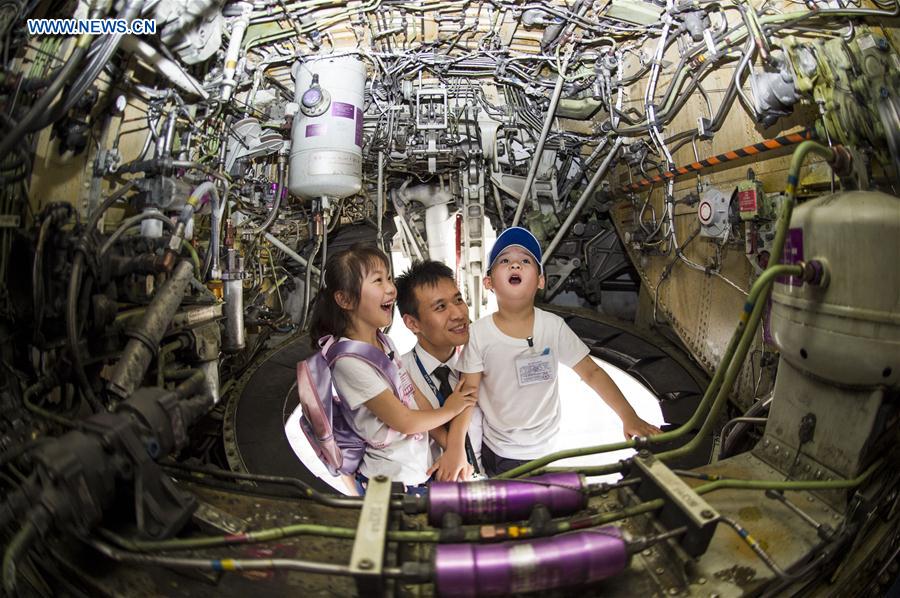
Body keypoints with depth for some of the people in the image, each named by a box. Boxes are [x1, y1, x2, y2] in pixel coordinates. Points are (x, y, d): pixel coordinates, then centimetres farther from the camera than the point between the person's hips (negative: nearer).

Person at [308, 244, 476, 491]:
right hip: (392, 481, -7)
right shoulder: (350, 361, -24)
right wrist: (449, 410, -3)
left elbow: (417, 399, 2)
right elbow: (403, 421, -18)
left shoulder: (383, 342, 2)